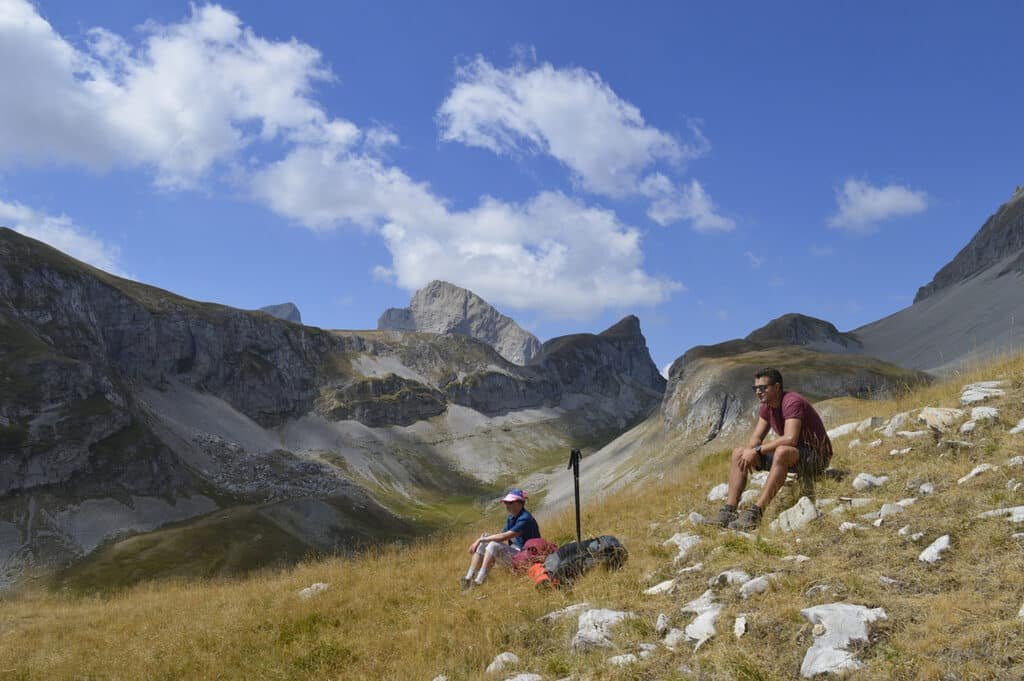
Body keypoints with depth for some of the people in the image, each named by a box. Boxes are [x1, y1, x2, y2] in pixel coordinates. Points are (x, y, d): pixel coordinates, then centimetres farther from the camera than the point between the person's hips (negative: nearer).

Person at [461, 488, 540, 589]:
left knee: (494, 545, -28)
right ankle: (468, 578, -11)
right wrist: (481, 540, -9)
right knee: (481, 545, -2)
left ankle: (479, 582, -26)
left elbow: (504, 536, -25)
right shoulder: (511, 518, 11)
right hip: (513, 552, 10)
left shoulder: (525, 519, -19)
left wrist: (481, 539, -20)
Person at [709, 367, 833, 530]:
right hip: (789, 455, 9)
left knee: (782, 452, -41)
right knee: (738, 453, -1)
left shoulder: (792, 402, -22)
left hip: (815, 455, -9)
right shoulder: (766, 407, 4)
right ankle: (729, 510, -13)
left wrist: (757, 450, -30)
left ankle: (755, 513, -43)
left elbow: (790, 439, -35)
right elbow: (756, 438, 3)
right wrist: (750, 452, -20)